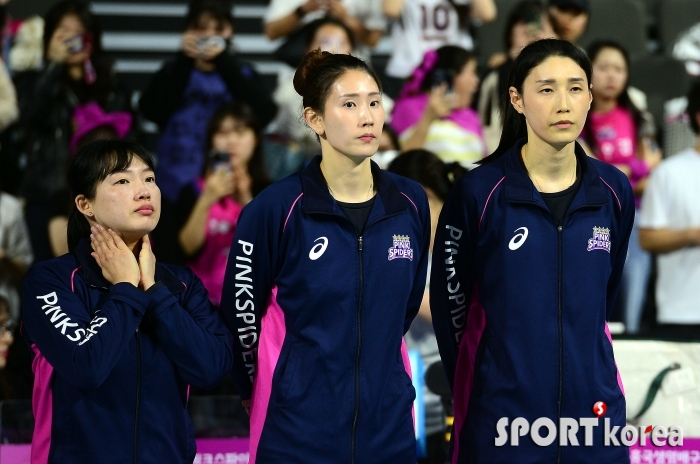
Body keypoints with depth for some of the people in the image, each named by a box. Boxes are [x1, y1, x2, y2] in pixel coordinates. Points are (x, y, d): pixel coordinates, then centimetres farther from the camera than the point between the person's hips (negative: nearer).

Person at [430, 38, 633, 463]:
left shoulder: (614, 191, 2)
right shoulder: (479, 192, -8)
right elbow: (450, 301, 0)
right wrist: (477, 388, 6)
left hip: (594, 408, 3)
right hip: (500, 413, -3)